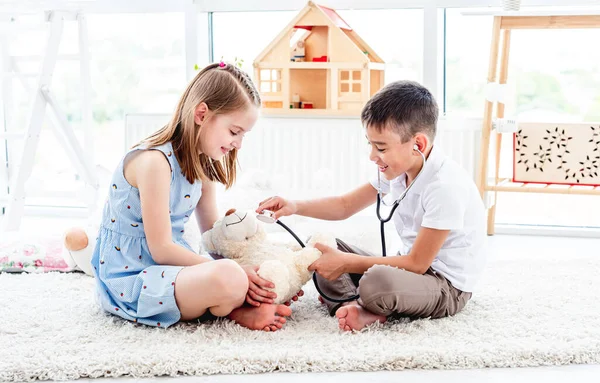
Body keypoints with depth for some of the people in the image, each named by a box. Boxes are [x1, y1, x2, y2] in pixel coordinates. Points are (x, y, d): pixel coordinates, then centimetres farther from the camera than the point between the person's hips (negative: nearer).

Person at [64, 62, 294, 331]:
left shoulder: (202, 165, 7)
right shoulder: (155, 161, -21)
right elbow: (161, 249, -22)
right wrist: (230, 271, -23)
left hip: (170, 266, 9)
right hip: (130, 278, -9)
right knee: (229, 279, -32)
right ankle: (234, 308, -5)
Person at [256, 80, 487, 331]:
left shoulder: (445, 186, -26)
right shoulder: (397, 169, 1)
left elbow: (417, 263, -23)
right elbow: (345, 205, 12)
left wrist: (346, 262, -21)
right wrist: (295, 207, -5)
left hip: (448, 286, -9)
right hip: (415, 265, 9)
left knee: (378, 282, -40)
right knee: (321, 247, 5)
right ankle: (357, 307, -17)